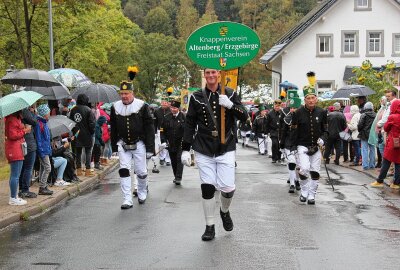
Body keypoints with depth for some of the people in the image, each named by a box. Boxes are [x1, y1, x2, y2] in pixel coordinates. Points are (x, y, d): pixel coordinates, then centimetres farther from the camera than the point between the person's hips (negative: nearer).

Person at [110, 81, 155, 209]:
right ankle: (127, 200, -3)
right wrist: (114, 147, 10)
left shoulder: (142, 106, -8)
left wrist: (150, 148, -11)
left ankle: (142, 192, 33)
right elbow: (113, 129, 11)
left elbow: (149, 128, -7)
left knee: (141, 172, 5)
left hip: (138, 144, -2)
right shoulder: (115, 107, 2)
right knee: (124, 170, -6)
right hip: (123, 144, 2)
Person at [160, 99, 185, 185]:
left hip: (180, 143, -3)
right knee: (173, 161, 10)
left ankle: (178, 178, -12)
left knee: (179, 159, -11)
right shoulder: (167, 117, 4)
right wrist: (163, 141, -1)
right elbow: (162, 130, 9)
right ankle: (176, 176, 22)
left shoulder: (183, 117, -5)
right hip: (171, 144, 4)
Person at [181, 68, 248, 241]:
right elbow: (189, 124, 7)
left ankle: (225, 211, 27)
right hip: (203, 150, 1)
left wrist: (230, 105, -19)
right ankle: (210, 226, 13)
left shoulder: (230, 94, 5)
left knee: (228, 187, -6)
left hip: (226, 149, 0)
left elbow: (244, 117, -1)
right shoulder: (197, 97, 5)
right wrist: (185, 149, 3)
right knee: (207, 187, -1)